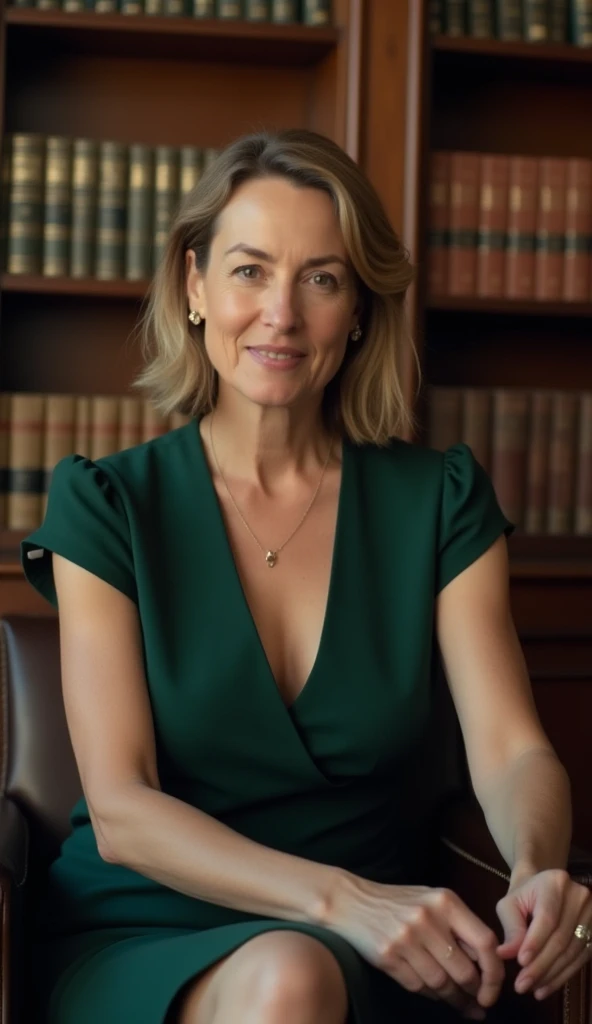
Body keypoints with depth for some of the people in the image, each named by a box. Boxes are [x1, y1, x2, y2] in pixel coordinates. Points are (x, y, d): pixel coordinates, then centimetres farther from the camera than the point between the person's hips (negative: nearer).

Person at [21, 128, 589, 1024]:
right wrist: (341, 898, -26)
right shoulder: (108, 505, -2)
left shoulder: (440, 502, 4)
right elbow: (120, 810, -10)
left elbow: (512, 750, -3)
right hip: (138, 941, -1)